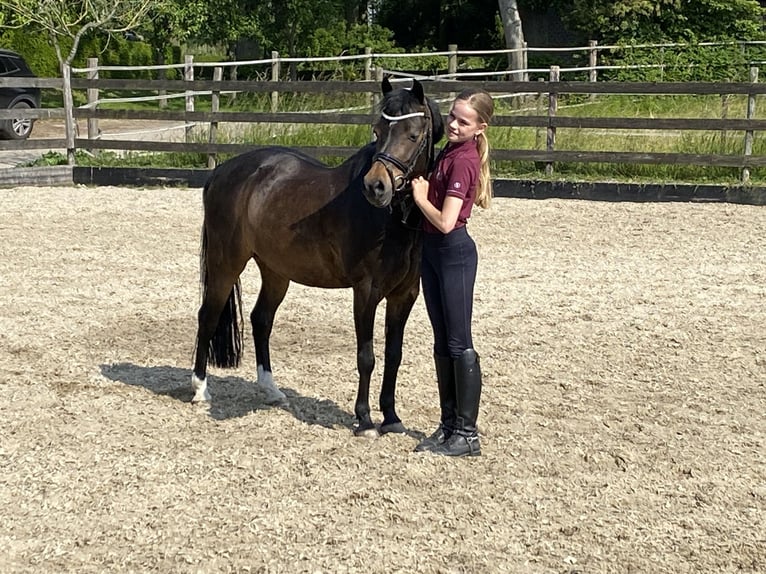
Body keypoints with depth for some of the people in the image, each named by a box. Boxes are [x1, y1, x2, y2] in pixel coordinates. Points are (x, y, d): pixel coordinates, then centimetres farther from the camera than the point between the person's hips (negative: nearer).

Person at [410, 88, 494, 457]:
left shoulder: (463, 161, -19)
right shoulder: (450, 151, 10)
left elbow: (445, 221, -24)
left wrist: (420, 196, -11)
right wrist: (423, 188, 2)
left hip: (453, 251, -10)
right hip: (432, 249, 10)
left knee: (459, 344, -3)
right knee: (442, 343, 14)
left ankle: (467, 434, 4)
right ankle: (448, 425, 23)